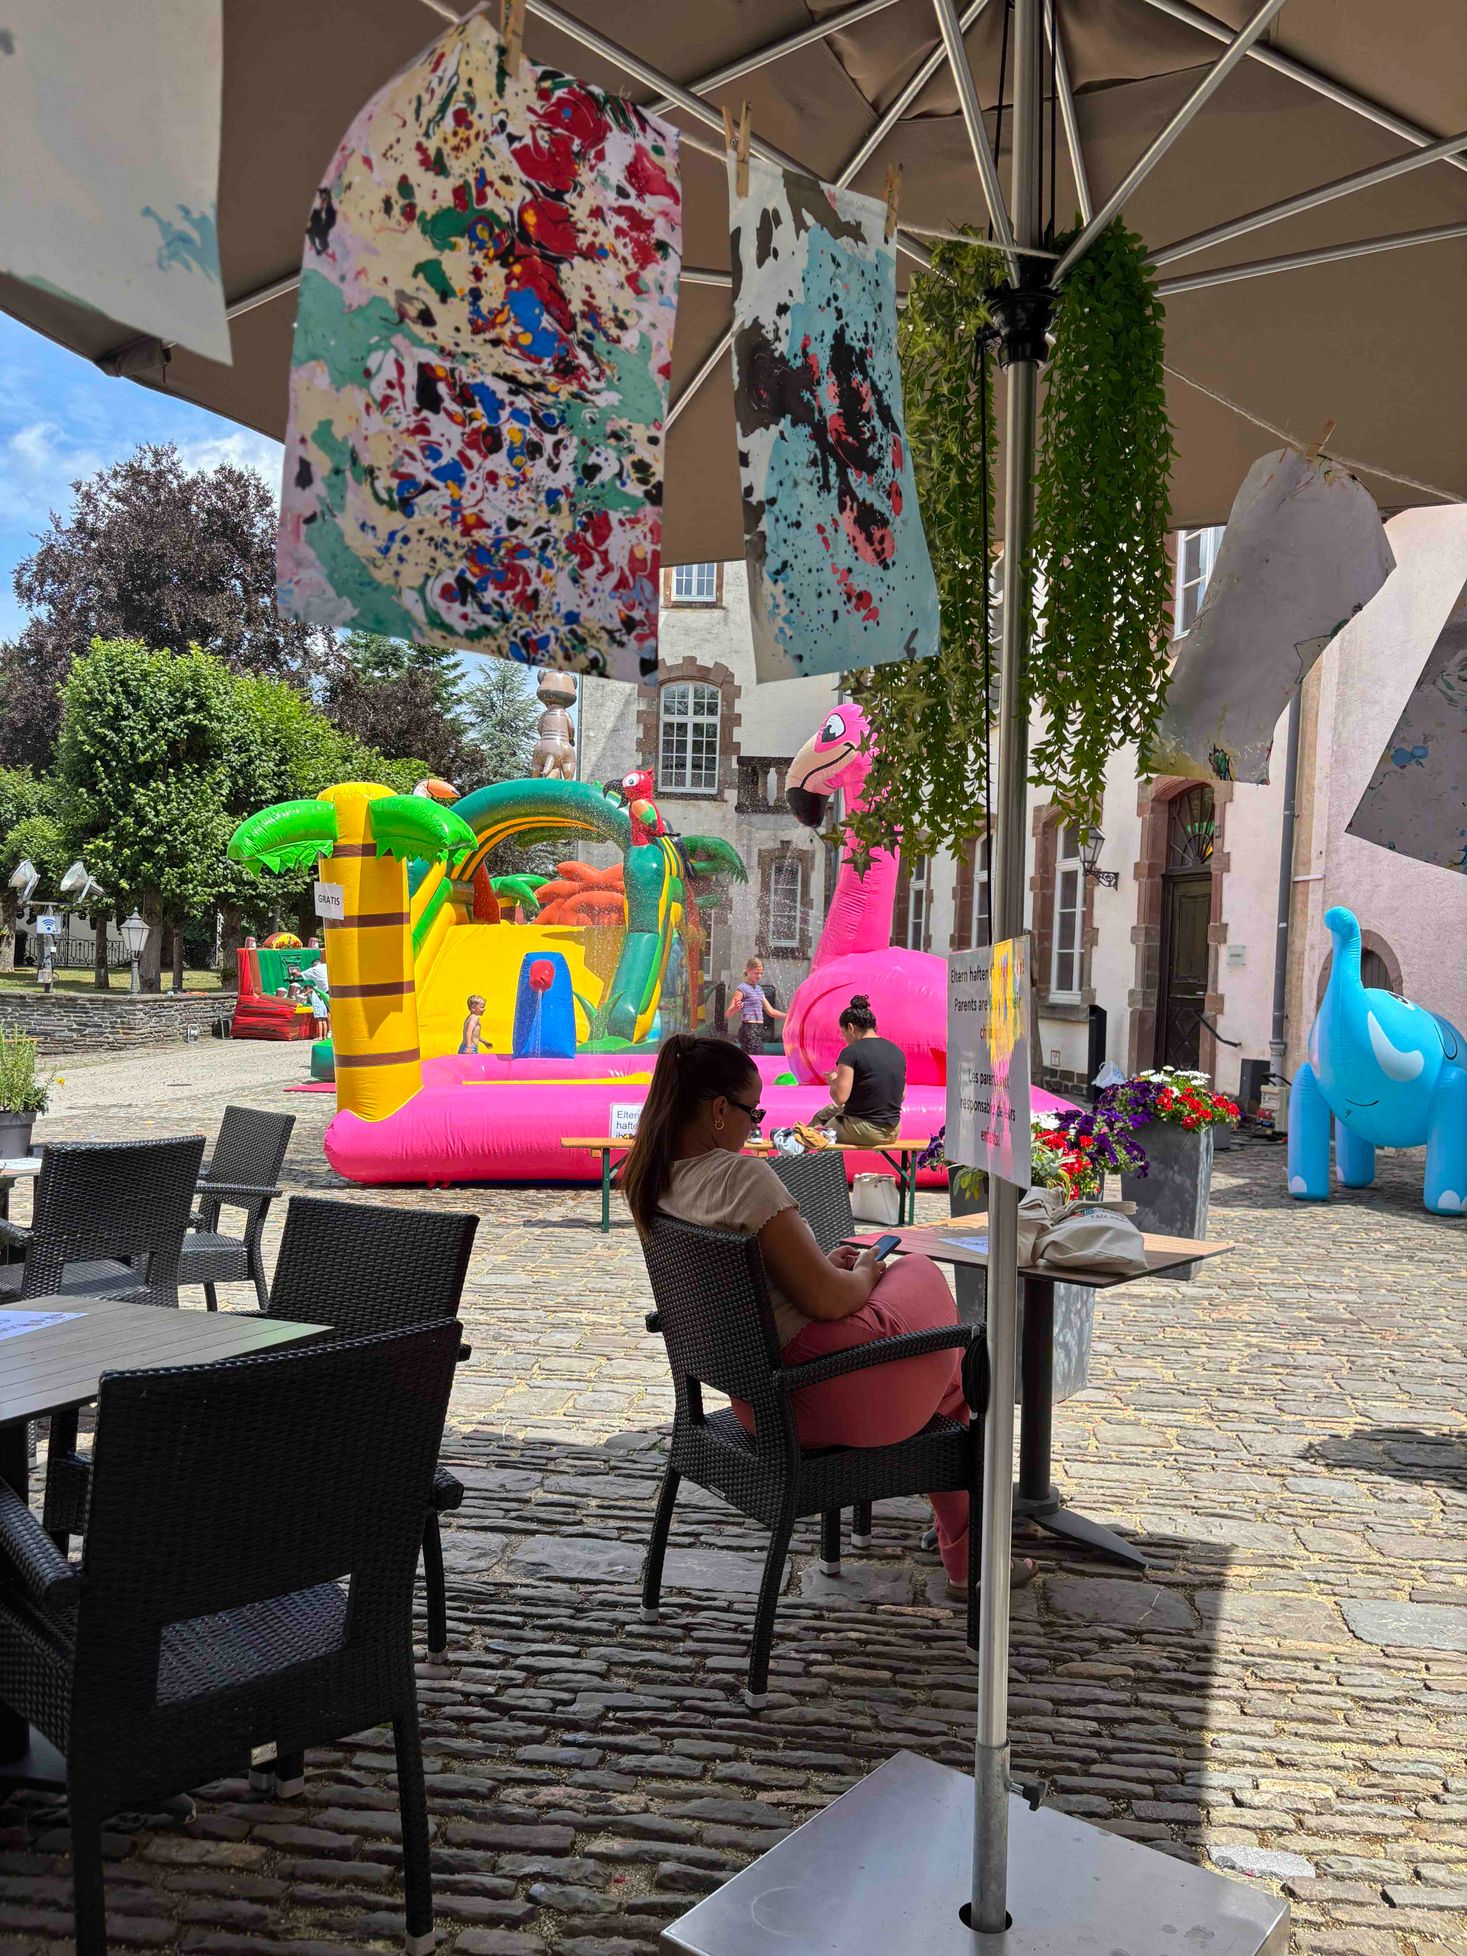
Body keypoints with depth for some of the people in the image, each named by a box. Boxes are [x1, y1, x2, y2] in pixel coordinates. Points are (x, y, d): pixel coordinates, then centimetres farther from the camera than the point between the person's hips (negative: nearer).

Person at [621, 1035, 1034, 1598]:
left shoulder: (649, 1181, 2)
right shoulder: (743, 1177, -26)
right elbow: (825, 1300, -24)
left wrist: (824, 1265, 11)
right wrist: (866, 1274, -3)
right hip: (827, 1394, -8)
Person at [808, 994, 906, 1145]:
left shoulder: (851, 1052, -16)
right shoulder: (898, 1052, 5)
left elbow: (840, 1098, -19)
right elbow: (901, 1095, 12)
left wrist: (833, 1080, 1)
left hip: (862, 1131, -7)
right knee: (827, 1111, 28)